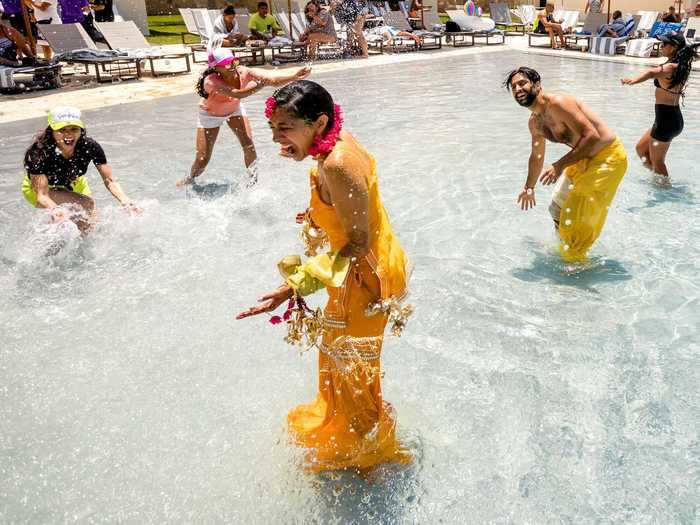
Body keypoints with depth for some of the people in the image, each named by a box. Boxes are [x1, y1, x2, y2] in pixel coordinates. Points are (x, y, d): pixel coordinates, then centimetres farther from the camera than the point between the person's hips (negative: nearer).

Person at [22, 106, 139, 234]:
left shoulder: (90, 147, -30)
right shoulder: (39, 153, -37)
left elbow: (109, 180, -26)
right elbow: (42, 195, -38)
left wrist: (126, 202, -43)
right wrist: (55, 209, -60)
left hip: (73, 184, 4)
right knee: (86, 204, -27)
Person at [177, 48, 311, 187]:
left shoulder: (243, 72, -29)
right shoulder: (211, 81, -39)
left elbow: (273, 79, -40)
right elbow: (237, 94, -54)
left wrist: (295, 75, -55)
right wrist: (261, 84, -63)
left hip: (234, 109, 3)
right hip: (211, 114, -3)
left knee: (249, 146, -11)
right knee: (202, 159, -3)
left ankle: (253, 177, 14)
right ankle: (189, 179, 28)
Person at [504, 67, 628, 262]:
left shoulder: (557, 103, -25)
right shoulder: (534, 123, 3)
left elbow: (592, 136, -31)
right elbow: (536, 156, 20)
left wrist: (561, 165, -34)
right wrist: (529, 188, 29)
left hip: (607, 156, -9)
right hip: (584, 158, 9)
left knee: (576, 218, -8)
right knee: (558, 209, 19)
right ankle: (563, 250, 41)